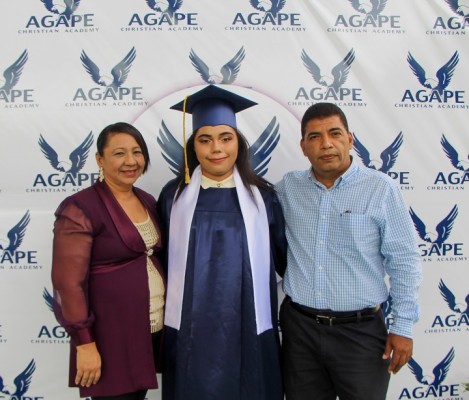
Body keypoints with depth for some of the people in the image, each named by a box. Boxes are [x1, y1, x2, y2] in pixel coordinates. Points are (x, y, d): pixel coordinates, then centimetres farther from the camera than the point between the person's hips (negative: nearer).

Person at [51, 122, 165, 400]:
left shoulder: (148, 201, 7)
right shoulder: (80, 210, -14)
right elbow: (69, 282, -16)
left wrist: (169, 315, 12)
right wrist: (84, 343, -17)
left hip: (155, 329, 7)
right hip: (110, 336, -6)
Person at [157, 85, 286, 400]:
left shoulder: (262, 196, -2)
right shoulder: (174, 195, 0)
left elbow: (284, 257, 5)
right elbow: (162, 258, 7)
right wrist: (165, 311, 8)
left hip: (248, 328, 0)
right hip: (191, 330, 1)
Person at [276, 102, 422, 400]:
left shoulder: (381, 189, -8)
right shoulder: (288, 188, 1)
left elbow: (404, 262, -5)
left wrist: (403, 327, -5)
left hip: (360, 330, -2)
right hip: (299, 327, 3)